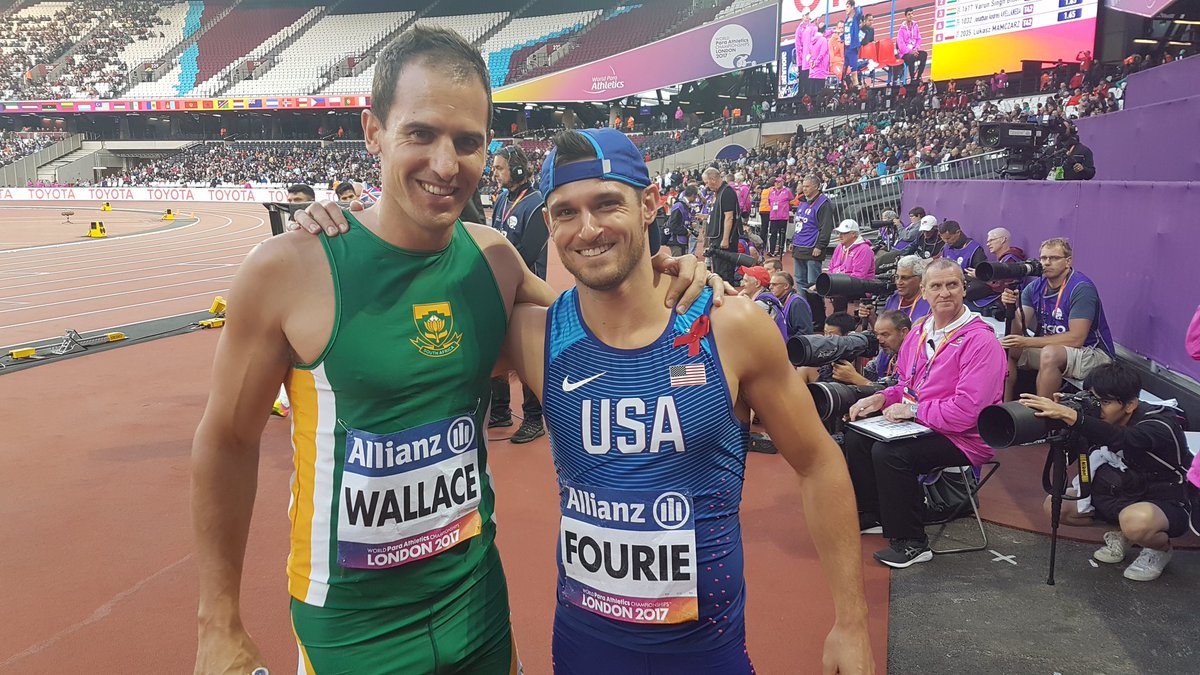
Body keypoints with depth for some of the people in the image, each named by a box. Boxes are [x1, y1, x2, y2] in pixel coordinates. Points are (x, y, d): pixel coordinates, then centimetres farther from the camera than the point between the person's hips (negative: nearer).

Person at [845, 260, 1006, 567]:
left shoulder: (980, 340, -20)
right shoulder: (920, 330, 6)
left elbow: (967, 409, -27)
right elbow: (908, 385, 19)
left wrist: (912, 410, -20)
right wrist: (882, 398, -1)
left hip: (963, 438, -9)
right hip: (919, 426, 9)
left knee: (888, 452, -28)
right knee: (856, 436, 3)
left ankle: (911, 543, -11)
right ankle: (872, 515, 21)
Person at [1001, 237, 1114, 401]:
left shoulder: (1081, 288, -17)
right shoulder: (1035, 287, 2)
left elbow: (1076, 338, -24)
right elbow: (1018, 331, -5)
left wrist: (1027, 342, -27)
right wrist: (1010, 306, -26)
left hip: (1092, 352, -7)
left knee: (1050, 354, -35)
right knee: (1004, 347, -4)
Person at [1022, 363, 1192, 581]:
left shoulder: (1160, 425, -28)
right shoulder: (1104, 420, -10)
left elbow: (1121, 439, -51)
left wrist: (1069, 415, -62)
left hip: (1168, 504, -6)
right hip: (1122, 495, 6)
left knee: (1136, 520, -40)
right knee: (1055, 505, -9)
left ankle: (1160, 548, -3)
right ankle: (1120, 533, 12)